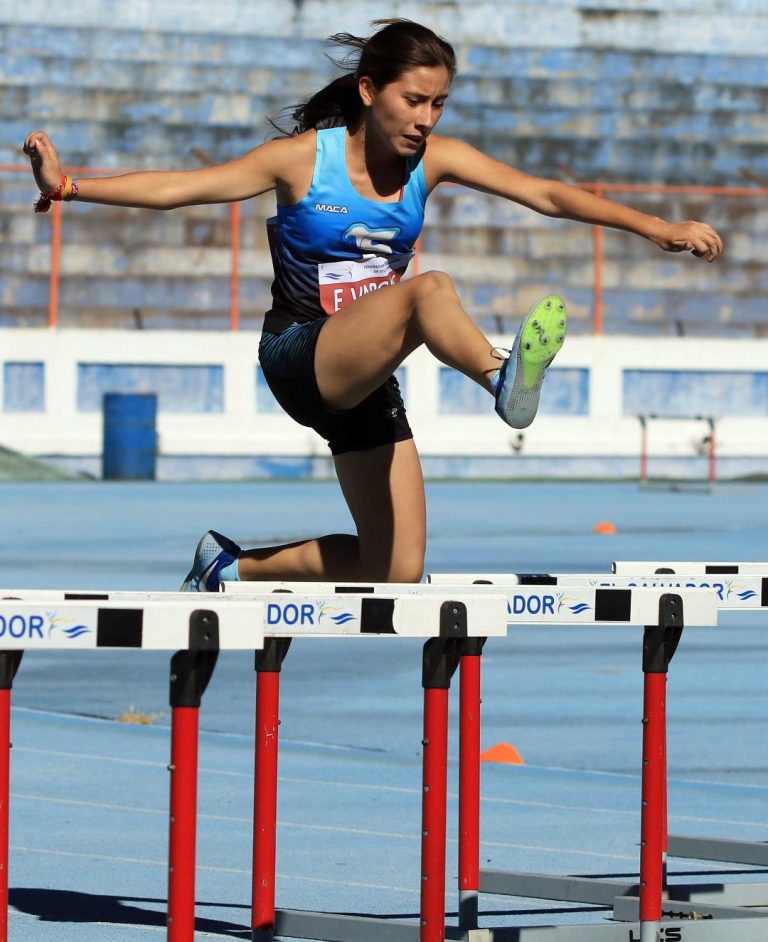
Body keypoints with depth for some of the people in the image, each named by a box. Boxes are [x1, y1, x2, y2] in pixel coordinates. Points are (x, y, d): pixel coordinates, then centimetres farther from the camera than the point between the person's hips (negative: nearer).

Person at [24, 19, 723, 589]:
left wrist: (656, 228, -14)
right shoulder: (304, 158, -10)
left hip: (366, 379, 6)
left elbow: (546, 194, -5)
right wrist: (67, 186, -23)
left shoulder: (433, 159, 0)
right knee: (430, 290, -33)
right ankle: (504, 379, -64)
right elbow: (176, 188, -12)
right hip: (298, 357, -6)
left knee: (397, 570, 1)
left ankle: (234, 565, 21)